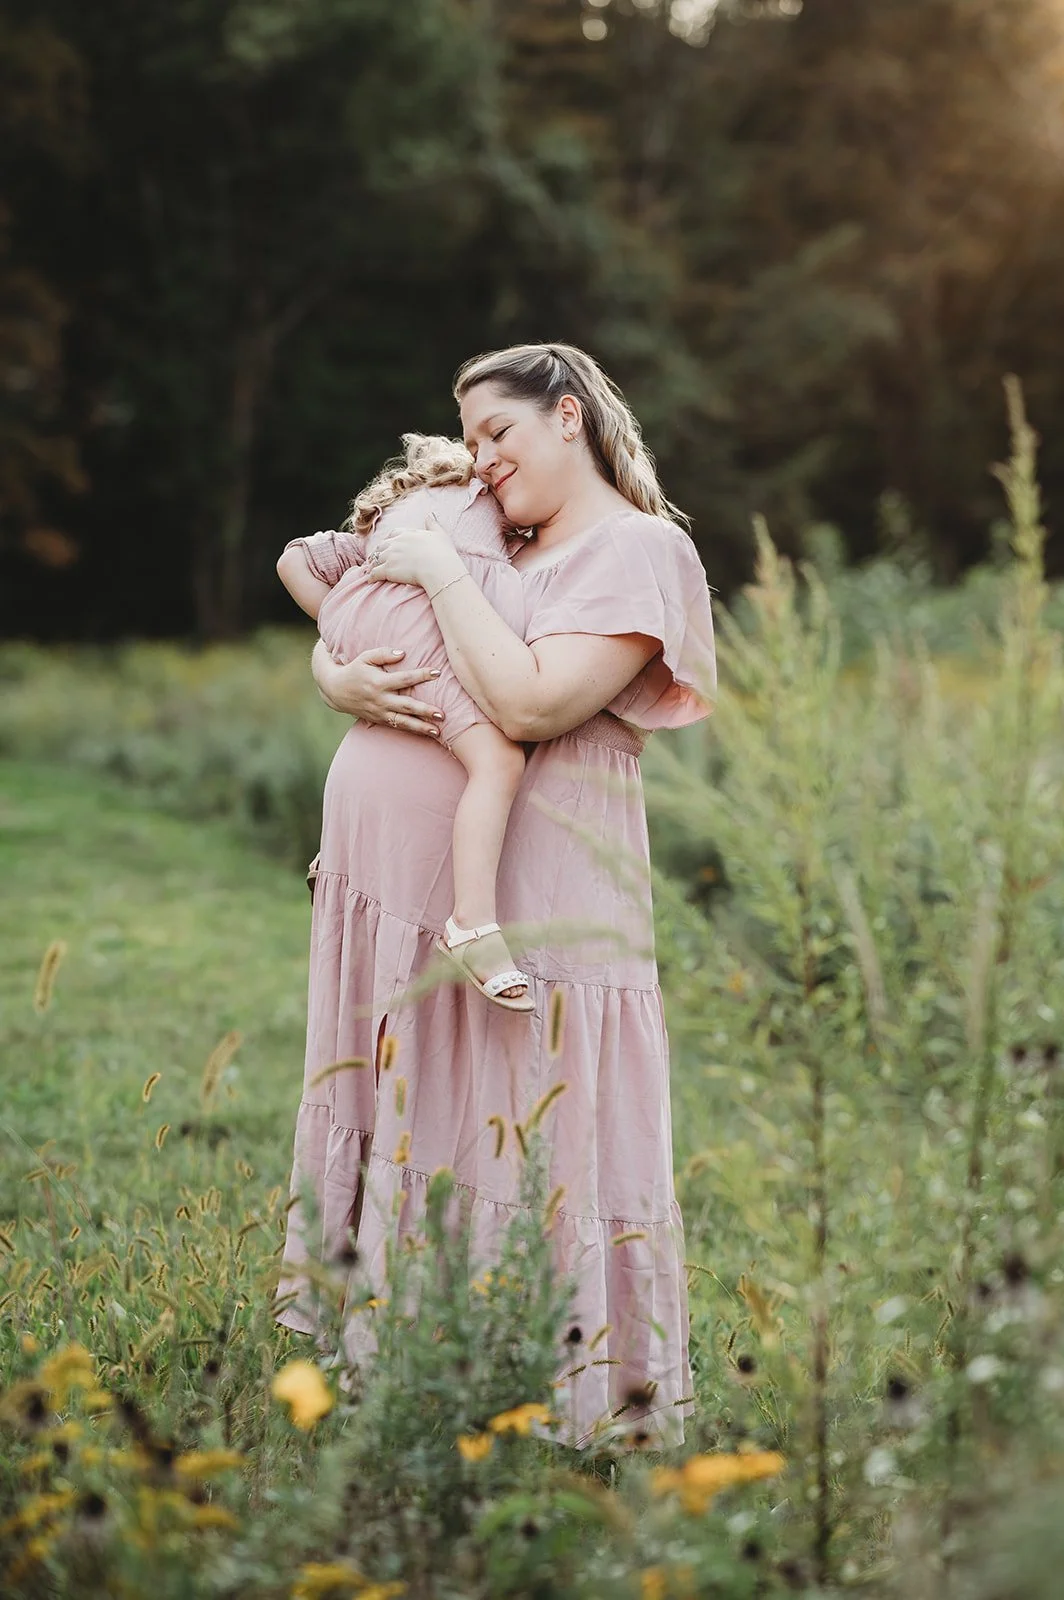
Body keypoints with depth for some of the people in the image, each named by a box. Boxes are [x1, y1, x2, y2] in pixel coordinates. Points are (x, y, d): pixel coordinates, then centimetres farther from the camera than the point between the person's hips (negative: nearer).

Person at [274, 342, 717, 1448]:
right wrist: (343, 682, -4)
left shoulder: (640, 550, -5)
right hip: (406, 897, 8)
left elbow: (530, 704, -18)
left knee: (527, 1156, -3)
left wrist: (441, 574, -10)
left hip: (528, 906, -7)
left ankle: (582, 1394, 8)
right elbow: (330, 646, 19)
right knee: (410, 1136, 11)